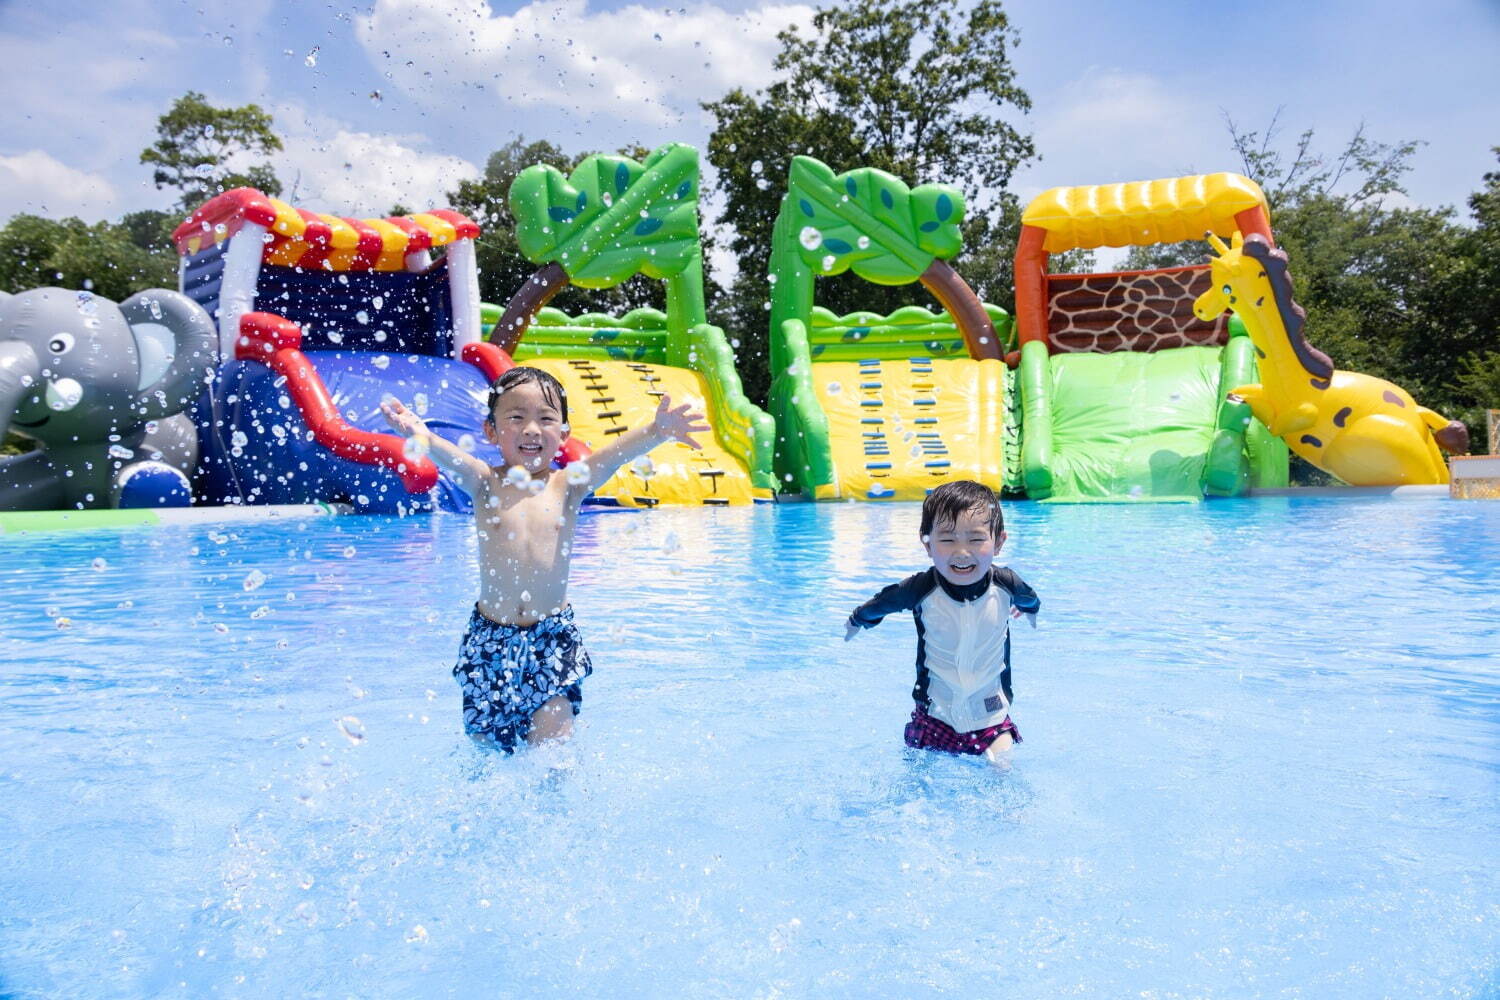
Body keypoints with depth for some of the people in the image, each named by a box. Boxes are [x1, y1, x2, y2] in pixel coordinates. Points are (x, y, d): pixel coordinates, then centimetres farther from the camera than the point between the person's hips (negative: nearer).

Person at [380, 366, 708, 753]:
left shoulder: (567, 485, -4)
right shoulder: (485, 483, -4)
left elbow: (614, 454, -22)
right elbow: (451, 458, -25)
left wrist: (655, 431, -43)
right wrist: (422, 435, -49)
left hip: (553, 637, 0)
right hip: (491, 638, 1)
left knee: (552, 742, -6)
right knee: (484, 740, 12)